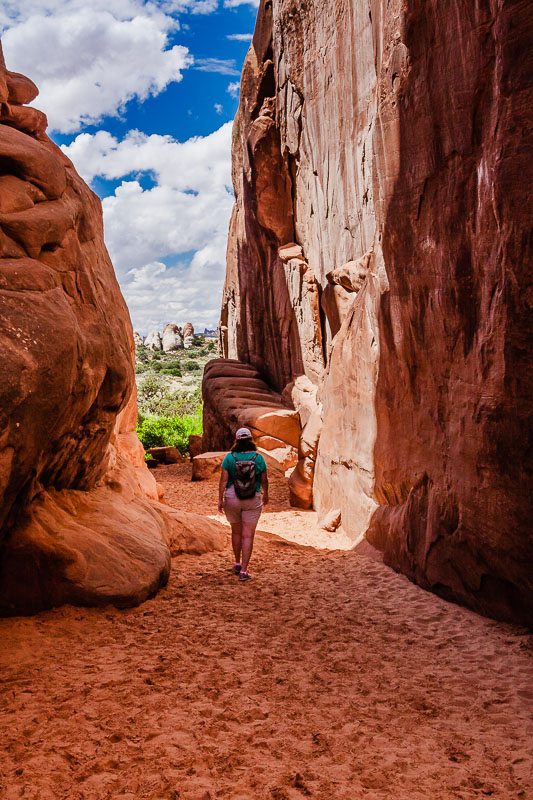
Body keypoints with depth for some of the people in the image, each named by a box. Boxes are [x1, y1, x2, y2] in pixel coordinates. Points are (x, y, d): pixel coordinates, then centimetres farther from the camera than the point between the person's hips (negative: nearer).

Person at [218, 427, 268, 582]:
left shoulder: (229, 457, -5)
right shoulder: (258, 457, -5)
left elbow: (223, 479, -7)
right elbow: (264, 480, 4)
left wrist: (220, 499, -1)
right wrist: (266, 494, 20)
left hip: (232, 498, 1)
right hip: (252, 499, -1)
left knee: (236, 531, 20)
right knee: (248, 535, 1)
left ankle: (237, 564, 33)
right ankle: (243, 571, -2)